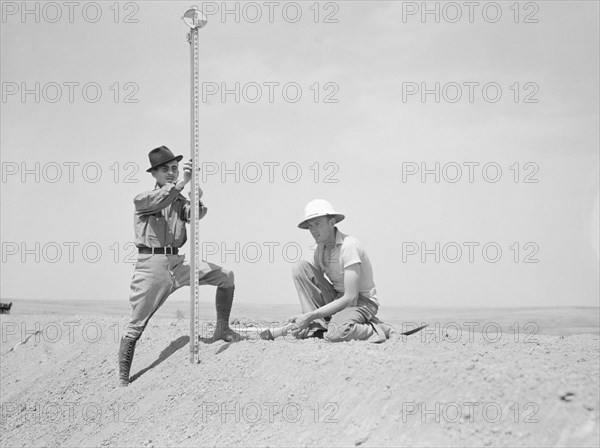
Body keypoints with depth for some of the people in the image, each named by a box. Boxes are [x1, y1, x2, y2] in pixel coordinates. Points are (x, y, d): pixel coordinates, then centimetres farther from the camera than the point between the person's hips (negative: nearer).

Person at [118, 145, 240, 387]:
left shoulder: (180, 200, 15)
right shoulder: (142, 199, 2)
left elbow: (195, 214, -6)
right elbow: (156, 202, -22)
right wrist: (181, 182, -33)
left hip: (178, 262, 5)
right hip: (151, 264, -5)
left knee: (225, 276, -4)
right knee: (136, 325, -4)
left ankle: (222, 330, 8)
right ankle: (122, 379, 5)